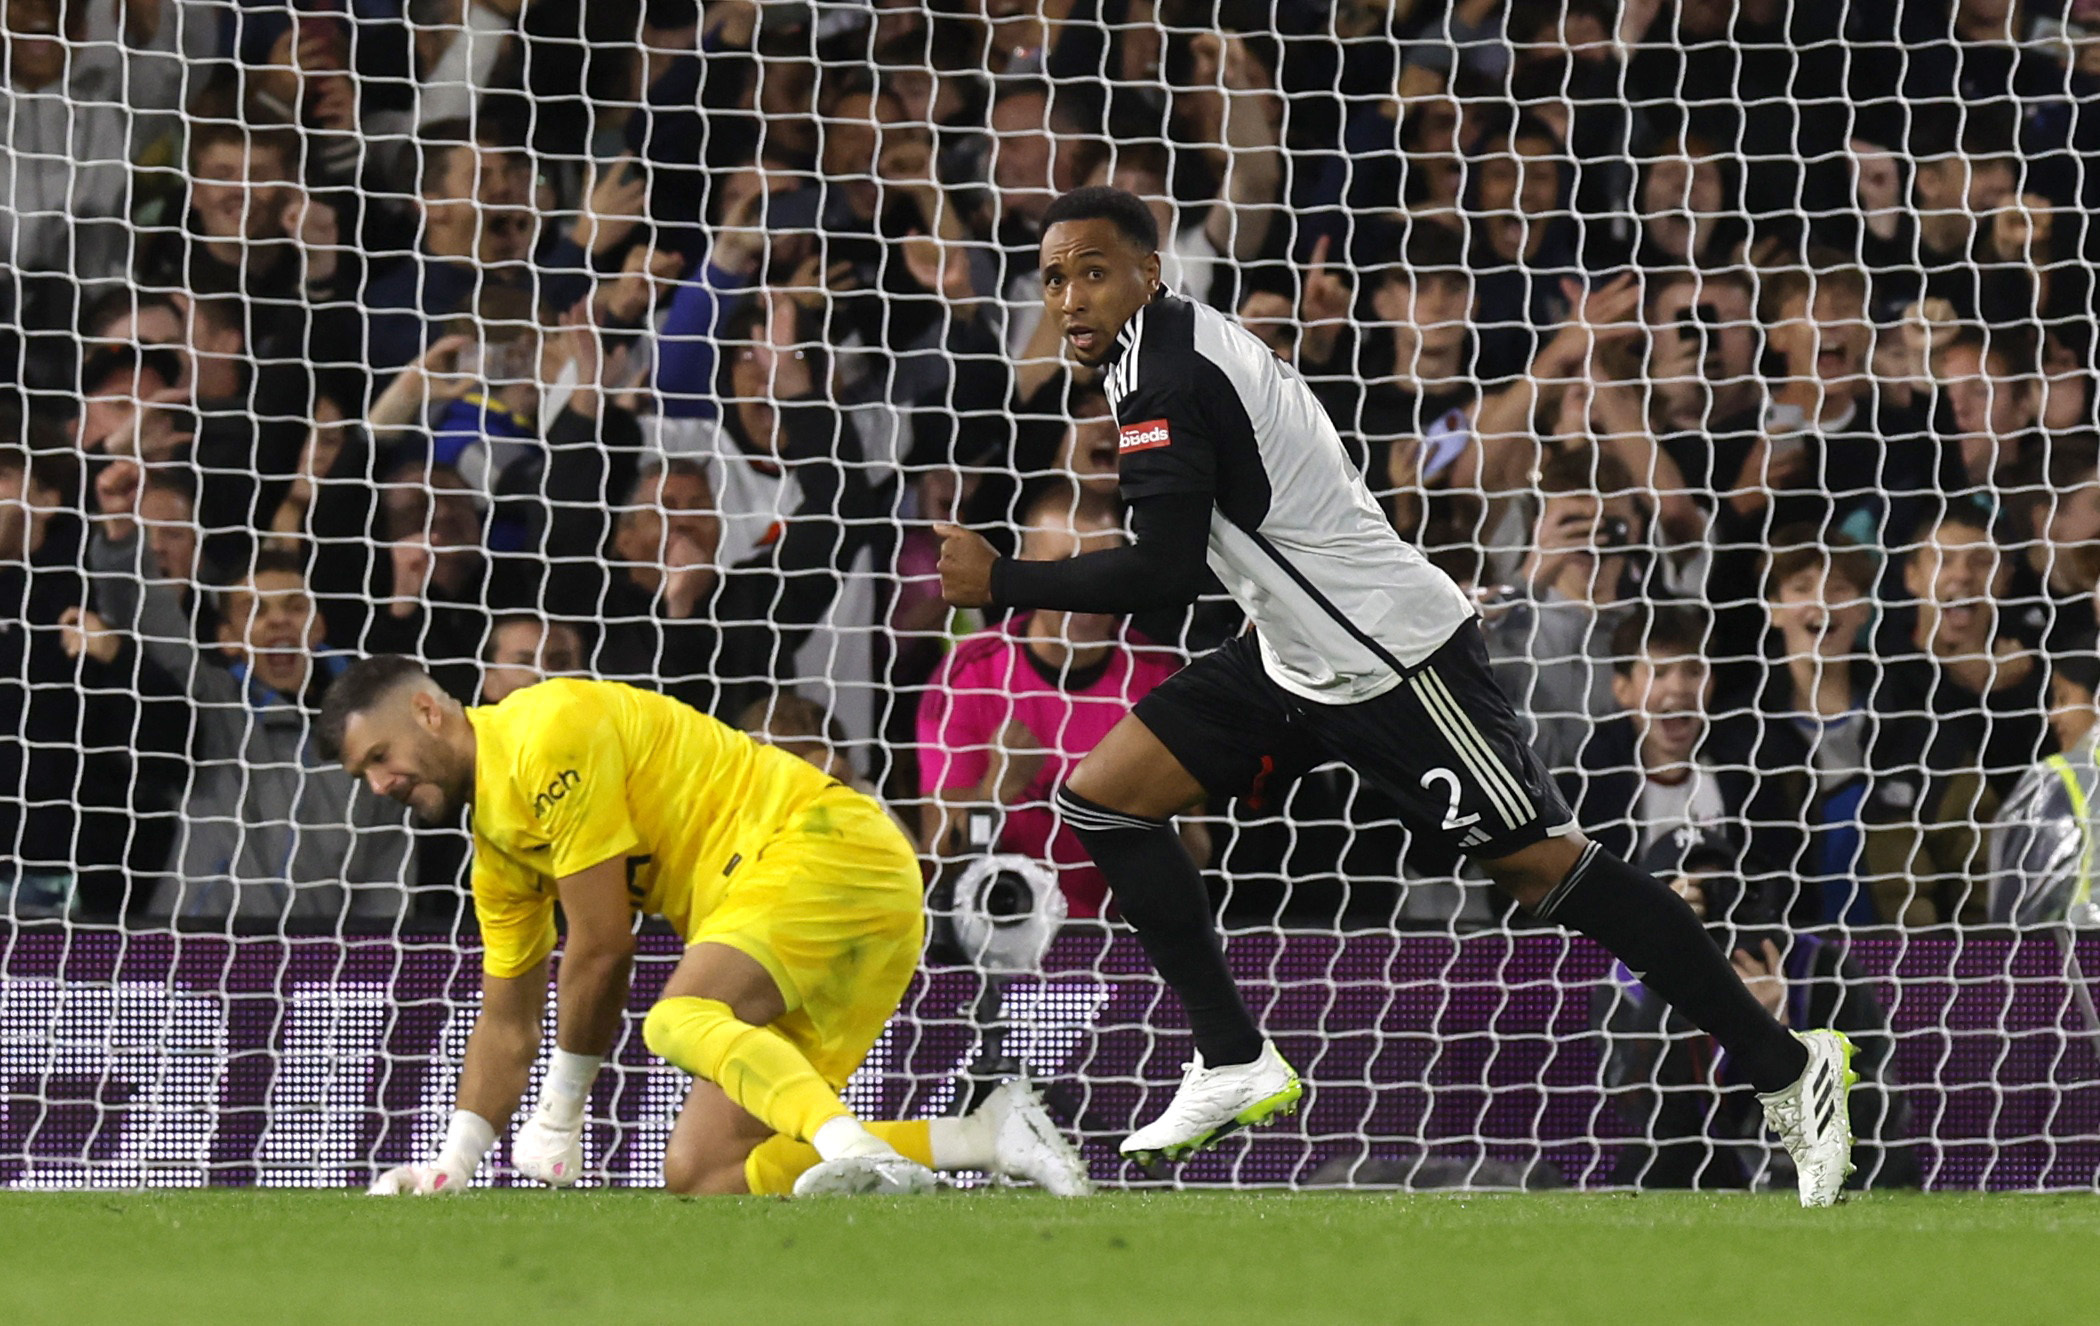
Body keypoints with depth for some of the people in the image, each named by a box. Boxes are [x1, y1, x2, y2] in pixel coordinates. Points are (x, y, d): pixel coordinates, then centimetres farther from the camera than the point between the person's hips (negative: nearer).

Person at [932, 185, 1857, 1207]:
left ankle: (1785, 1067, 1)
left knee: (1541, 868, -7)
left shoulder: (1165, 374, -21)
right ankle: (1236, 1065, 5)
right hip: (1297, 658, 10)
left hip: (1395, 659, -10)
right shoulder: (1172, 344, 9)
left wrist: (1001, 583, -20)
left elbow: (1167, 569, -28)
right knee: (1101, 796, 3)